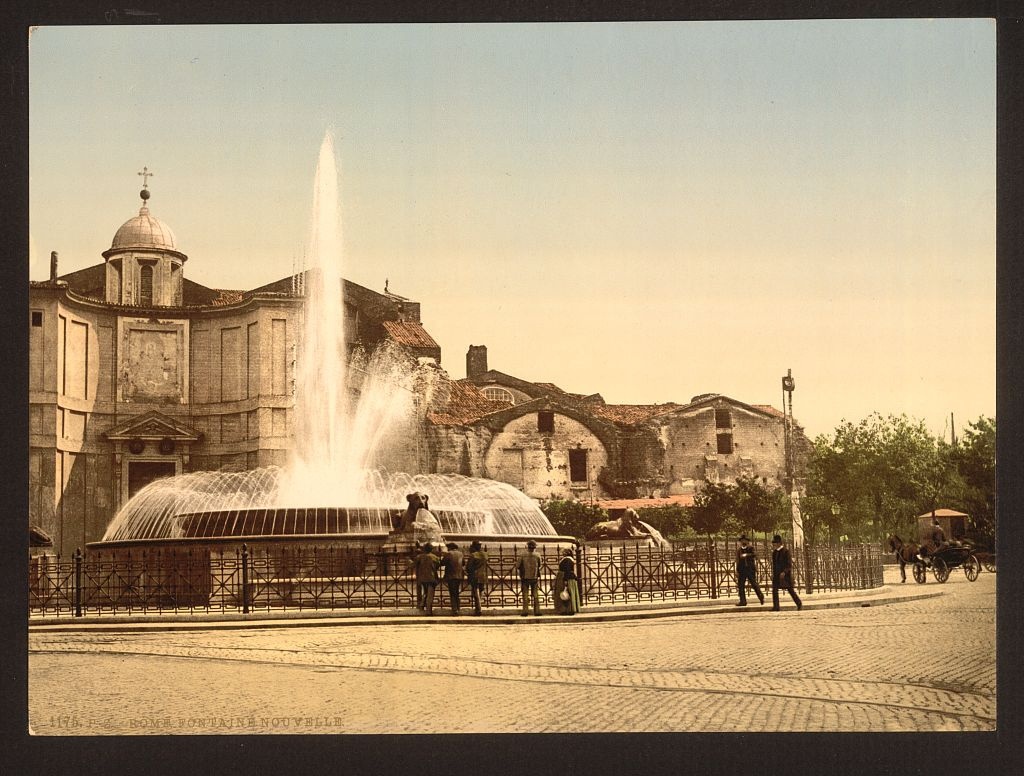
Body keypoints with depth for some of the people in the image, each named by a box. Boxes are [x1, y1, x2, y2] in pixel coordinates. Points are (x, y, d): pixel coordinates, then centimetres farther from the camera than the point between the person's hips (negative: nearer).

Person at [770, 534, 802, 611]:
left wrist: (784, 572, -23)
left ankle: (799, 604, 16)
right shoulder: (774, 552, 10)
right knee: (774, 590, -6)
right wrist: (773, 573, 11)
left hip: (785, 574, -6)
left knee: (790, 590, 2)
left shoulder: (785, 551, -10)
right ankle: (775, 607, -3)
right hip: (776, 575, 6)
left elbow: (789, 564, -13)